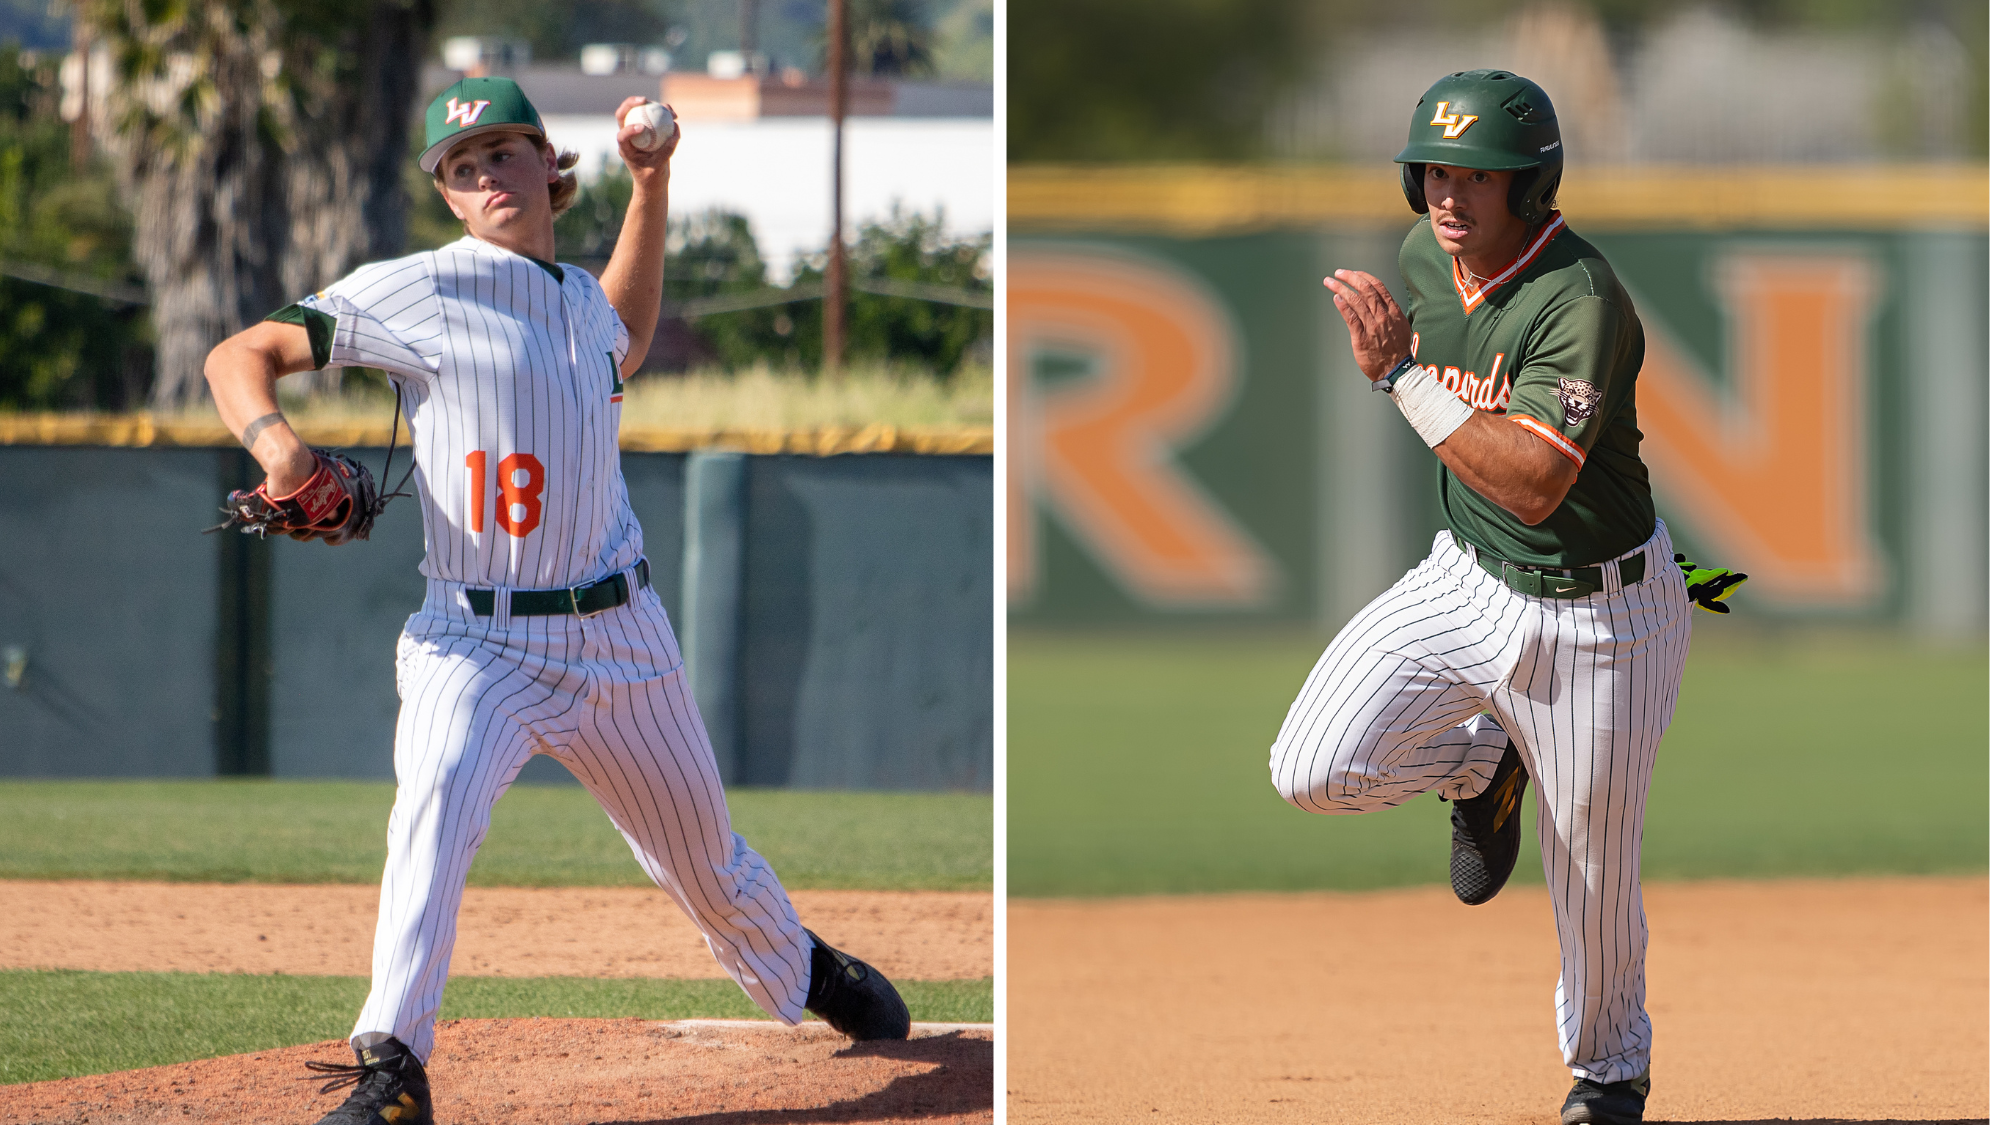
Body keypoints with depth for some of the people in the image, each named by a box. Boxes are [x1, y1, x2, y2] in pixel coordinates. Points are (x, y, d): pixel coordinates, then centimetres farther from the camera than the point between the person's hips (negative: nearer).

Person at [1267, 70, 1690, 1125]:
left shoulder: (1581, 303, -28)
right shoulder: (1426, 256, -5)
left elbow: (1533, 485, -36)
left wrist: (1403, 374, -35)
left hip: (1598, 613, -6)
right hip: (1467, 582, 6)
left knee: (1591, 877, 8)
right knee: (1312, 769, -11)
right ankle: (1484, 763, 19)